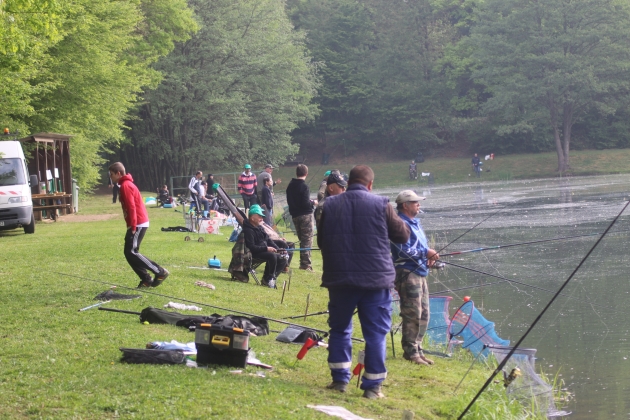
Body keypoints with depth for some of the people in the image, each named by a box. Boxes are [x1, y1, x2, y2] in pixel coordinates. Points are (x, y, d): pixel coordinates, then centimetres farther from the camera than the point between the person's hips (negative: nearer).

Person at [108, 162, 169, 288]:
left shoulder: (125, 186, -13)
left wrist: (133, 227, -22)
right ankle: (146, 280, 7)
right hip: (139, 224, 10)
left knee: (132, 252, -10)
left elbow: (131, 207, -21)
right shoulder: (127, 184, 19)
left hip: (138, 224, -10)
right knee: (129, 253, 9)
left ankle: (160, 272, -9)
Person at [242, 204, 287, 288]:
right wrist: (266, 249, -27)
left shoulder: (260, 228, 16)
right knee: (272, 256, -33)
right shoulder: (248, 230, -15)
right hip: (254, 254, -10)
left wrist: (278, 249, 4)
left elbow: (268, 240, 19)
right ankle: (267, 279, -18)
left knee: (282, 259, 0)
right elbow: (251, 247, -23)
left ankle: (272, 278, -3)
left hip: (265, 252, 10)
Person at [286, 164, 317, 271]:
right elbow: (305, 203, -22)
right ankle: (306, 264, -5)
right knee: (307, 240, -2)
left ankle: (303, 263, 19)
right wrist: (313, 203, -2)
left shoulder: (290, 186, 6)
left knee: (302, 239, 17)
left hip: (295, 216, 7)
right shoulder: (304, 186, -17)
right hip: (305, 215, -7)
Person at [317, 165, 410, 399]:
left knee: (339, 329, 17)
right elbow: (403, 236, 3)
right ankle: (372, 386, 4)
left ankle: (340, 379, 16)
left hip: (339, 278, 2)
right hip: (376, 279, -2)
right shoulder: (380, 205, -7)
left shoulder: (330, 205, 1)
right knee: (376, 333, 5)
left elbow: (321, 242, 13)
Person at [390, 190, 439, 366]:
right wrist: (426, 252, -14)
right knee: (412, 314, -9)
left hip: (420, 273, 10)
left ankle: (417, 349, 19)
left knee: (423, 315, 12)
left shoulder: (415, 223, 19)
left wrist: (429, 258, 7)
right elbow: (404, 250, -21)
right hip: (407, 273, -10)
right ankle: (410, 352, -4)